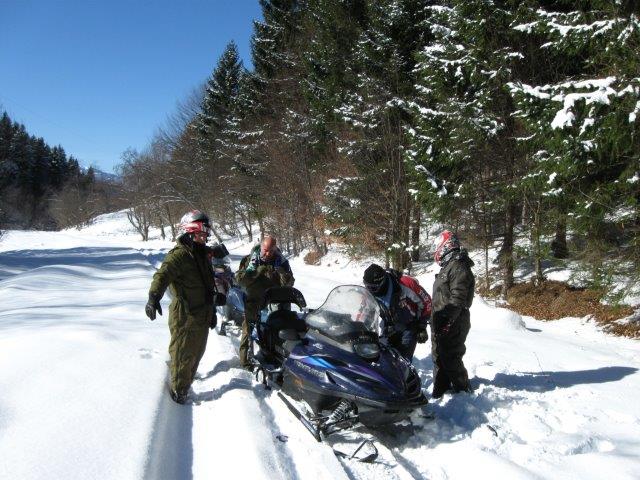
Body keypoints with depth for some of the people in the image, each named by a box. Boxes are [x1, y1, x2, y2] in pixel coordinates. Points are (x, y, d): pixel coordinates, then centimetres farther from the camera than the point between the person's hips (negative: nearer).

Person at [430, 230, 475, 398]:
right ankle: (439, 392, 27)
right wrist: (436, 319, 24)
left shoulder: (459, 267, -15)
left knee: (451, 359, -4)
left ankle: (463, 390, 10)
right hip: (441, 323, 10)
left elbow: (457, 299, -23)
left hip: (452, 324, -10)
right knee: (438, 357, 16)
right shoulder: (448, 266, 18)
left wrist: (447, 321, -27)